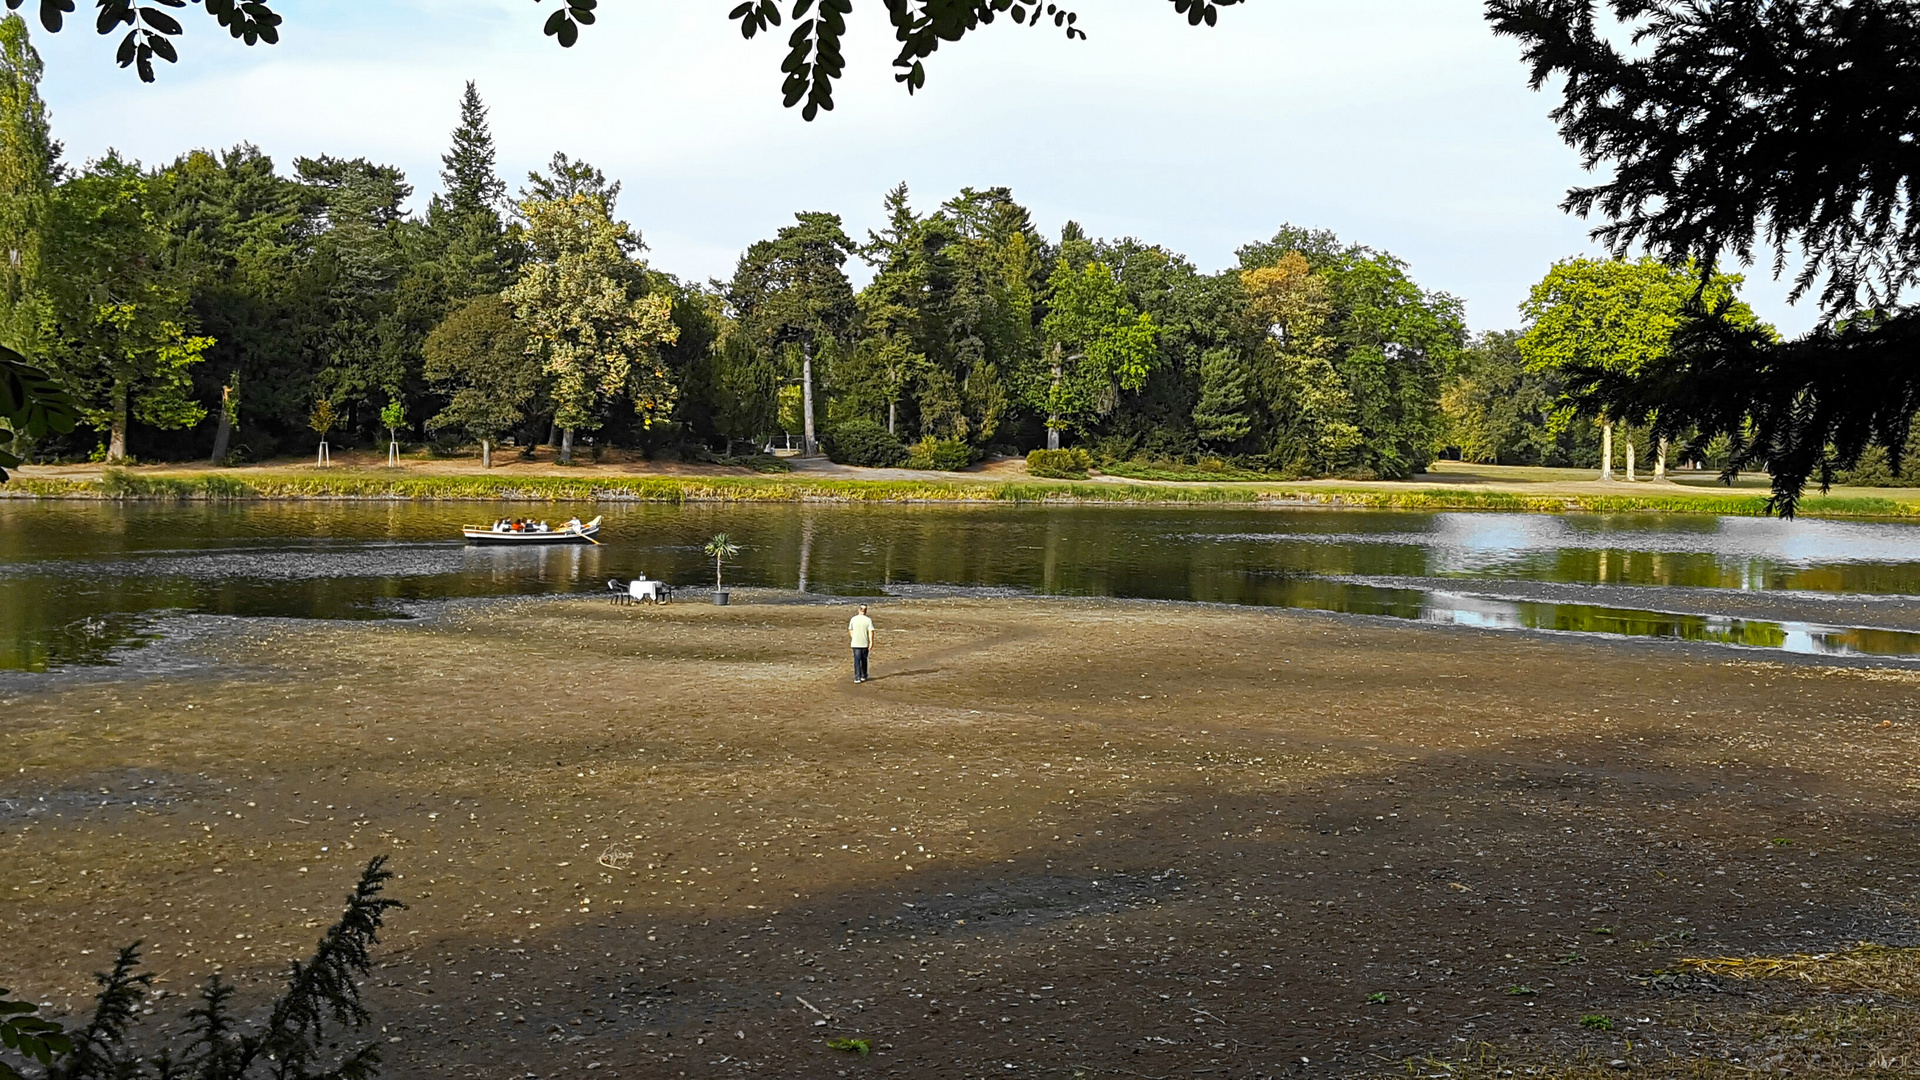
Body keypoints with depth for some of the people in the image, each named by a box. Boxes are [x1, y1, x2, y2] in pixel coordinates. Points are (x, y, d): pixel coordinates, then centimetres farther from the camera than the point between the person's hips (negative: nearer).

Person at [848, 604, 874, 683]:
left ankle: (857, 678, -7)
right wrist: (871, 643, -9)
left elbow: (850, 631, 7)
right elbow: (871, 632, -12)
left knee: (857, 661, 0)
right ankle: (863, 676, 27)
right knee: (864, 660, 16)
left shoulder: (853, 619, -3)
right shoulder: (868, 620, -7)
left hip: (855, 644, 0)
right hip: (865, 644, 0)